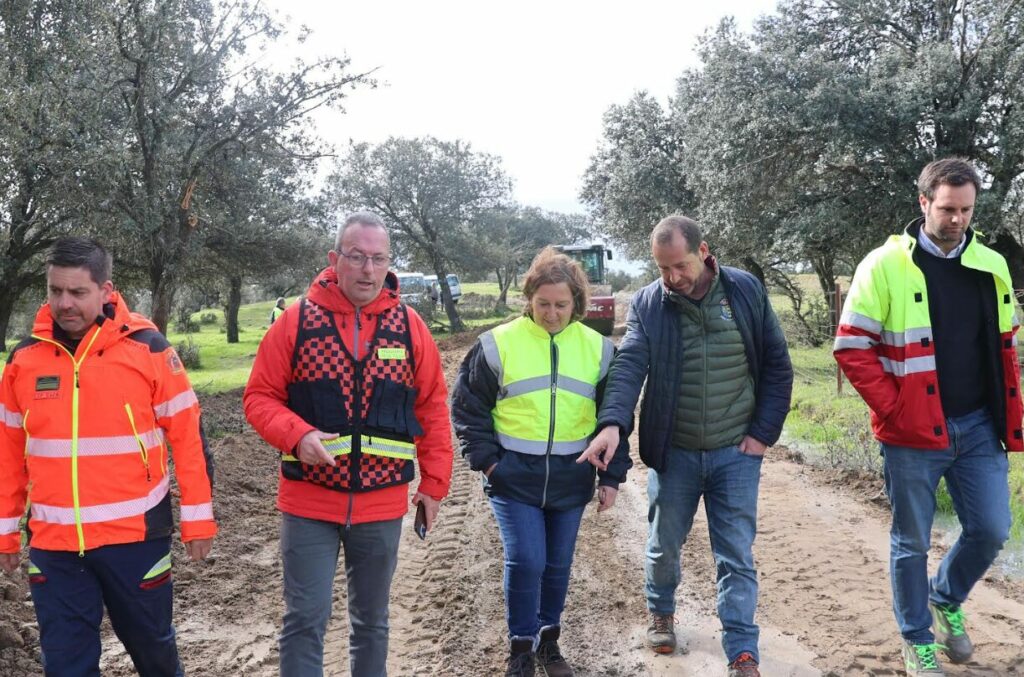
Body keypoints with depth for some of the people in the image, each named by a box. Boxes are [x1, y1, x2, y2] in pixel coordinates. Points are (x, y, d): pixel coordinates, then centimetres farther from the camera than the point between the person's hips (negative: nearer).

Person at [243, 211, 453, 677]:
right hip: (309, 501, -2)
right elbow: (259, 397, -3)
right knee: (306, 618, 1)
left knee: (371, 618, 17)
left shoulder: (409, 327, 0)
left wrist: (434, 483, 4)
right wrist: (297, 435, -21)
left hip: (382, 503, 2)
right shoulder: (296, 321, -6)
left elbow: (433, 409, 5)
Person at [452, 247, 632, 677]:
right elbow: (468, 406, 0)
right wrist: (486, 460, -7)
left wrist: (611, 477, 4)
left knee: (558, 565, 13)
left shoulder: (598, 348, 2)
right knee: (525, 562, -7)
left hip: (570, 479, 3)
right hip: (514, 477, -2)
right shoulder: (499, 343, -6)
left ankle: (549, 639, 32)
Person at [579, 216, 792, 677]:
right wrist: (612, 423, -36)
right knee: (664, 545, 18)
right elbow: (628, 366, -19)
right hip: (673, 453, 1)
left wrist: (765, 432, -4)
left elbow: (777, 365, 1)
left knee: (736, 557, 3)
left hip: (736, 453, -1)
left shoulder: (747, 291, -4)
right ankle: (661, 613, 44)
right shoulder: (647, 304, -6)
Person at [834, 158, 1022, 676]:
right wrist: (893, 409, -13)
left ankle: (946, 598, 38)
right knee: (911, 542, 8)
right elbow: (851, 348, -10)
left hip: (978, 426, 5)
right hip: (913, 434, -4)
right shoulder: (885, 265, -10)